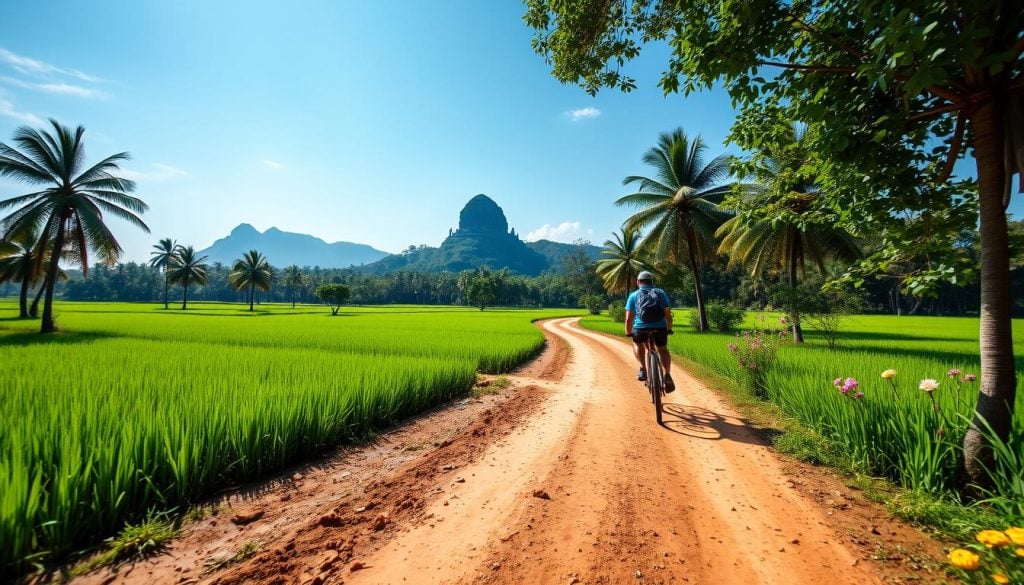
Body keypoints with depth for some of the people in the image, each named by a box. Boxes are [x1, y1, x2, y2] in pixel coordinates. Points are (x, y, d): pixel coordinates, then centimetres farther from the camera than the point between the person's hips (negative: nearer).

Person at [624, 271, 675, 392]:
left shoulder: (633, 295, 10)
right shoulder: (661, 293, 13)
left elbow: (629, 318, 7)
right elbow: (668, 314, 11)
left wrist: (628, 333, 19)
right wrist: (669, 329, 24)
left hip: (641, 328, -1)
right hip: (660, 328, 1)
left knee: (637, 343, 32)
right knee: (663, 350, 26)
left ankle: (642, 369, 18)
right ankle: (668, 375, 6)